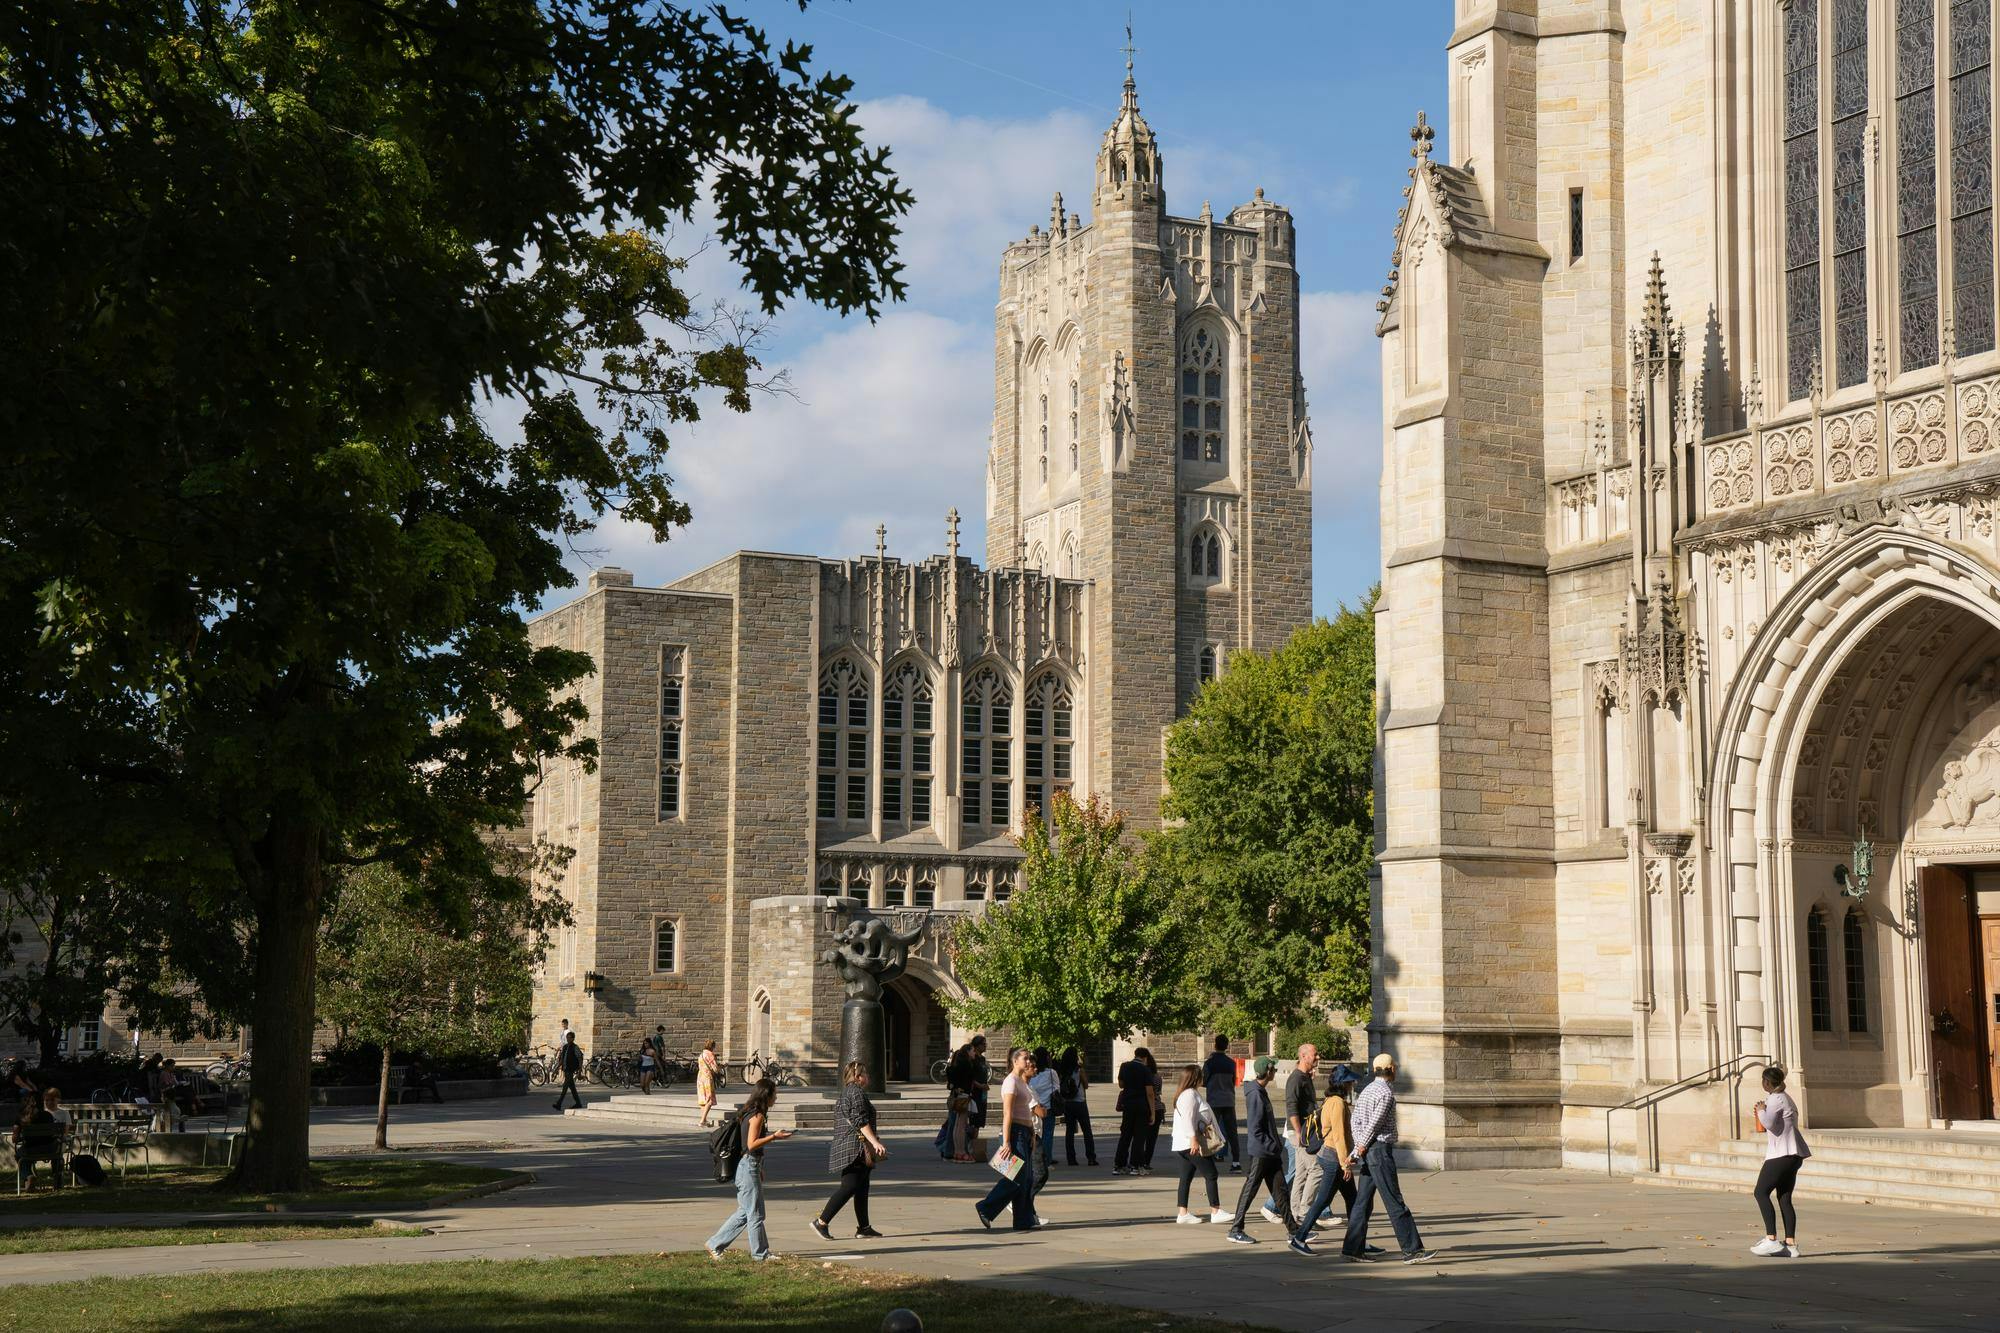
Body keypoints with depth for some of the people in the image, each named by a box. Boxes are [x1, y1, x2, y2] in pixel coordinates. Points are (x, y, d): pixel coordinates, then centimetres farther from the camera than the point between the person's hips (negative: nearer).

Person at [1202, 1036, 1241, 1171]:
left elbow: (1203, 1082, -3)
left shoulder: (1209, 1063, -10)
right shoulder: (1231, 1062, 3)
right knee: (1231, 1132, 6)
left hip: (1214, 1102, -3)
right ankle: (1236, 1161, 2)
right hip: (1229, 1101, 3)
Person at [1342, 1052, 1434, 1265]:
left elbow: (1356, 1121, 14)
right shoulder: (1386, 1093, -12)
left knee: (1363, 1200, 9)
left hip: (1367, 1152, 9)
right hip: (1380, 1149, -9)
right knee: (1395, 1203, -7)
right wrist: (1359, 1152, -7)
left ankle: (1353, 1248, 9)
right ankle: (1412, 1250, -6)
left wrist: (1357, 1151, 10)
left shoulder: (1367, 1090, 16)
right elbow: (1373, 1125, -14)